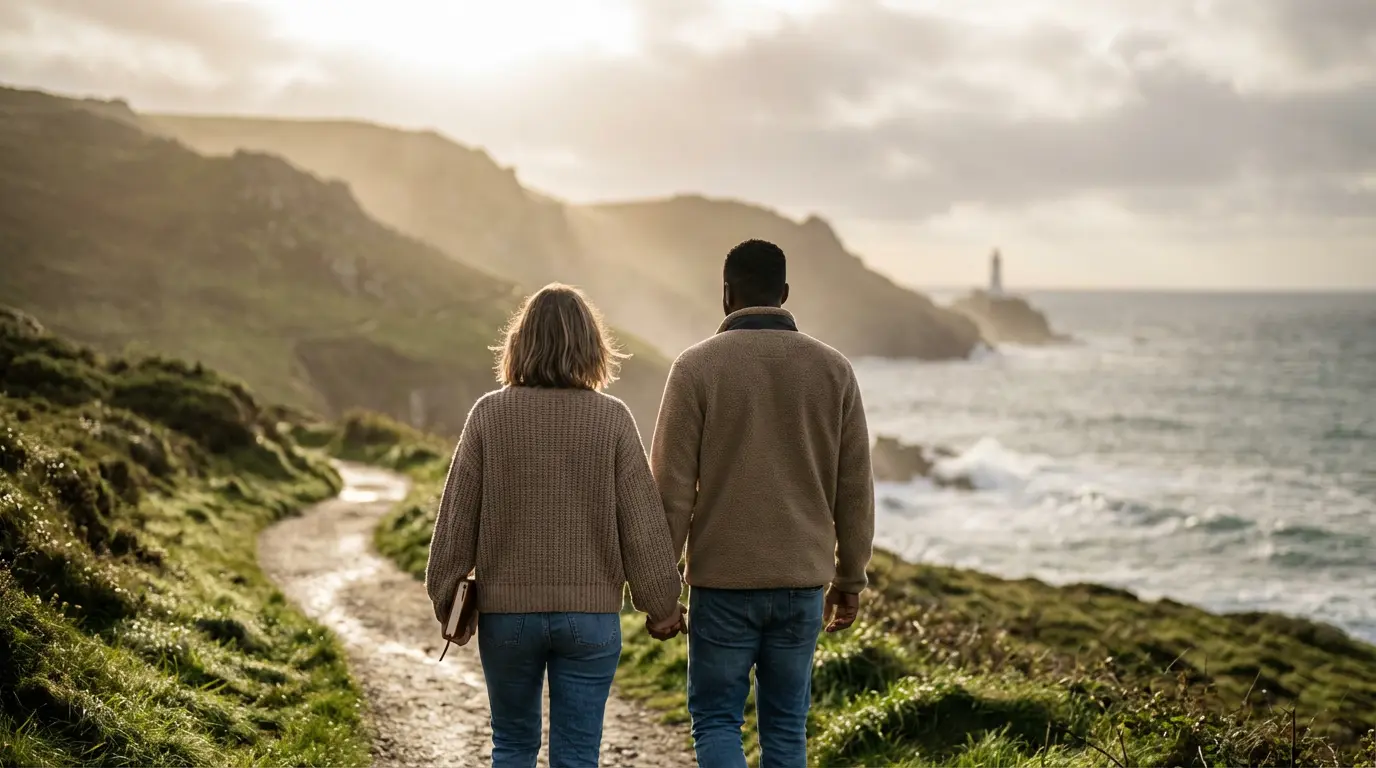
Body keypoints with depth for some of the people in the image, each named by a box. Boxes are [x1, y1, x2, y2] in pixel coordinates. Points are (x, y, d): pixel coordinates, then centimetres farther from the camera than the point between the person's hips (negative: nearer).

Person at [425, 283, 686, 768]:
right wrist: (661, 605, 6)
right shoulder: (611, 419, -7)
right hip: (590, 613, -1)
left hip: (506, 609, 1)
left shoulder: (489, 414, -5)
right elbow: (642, 522, -4)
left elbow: (457, 515, 0)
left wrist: (446, 595, 11)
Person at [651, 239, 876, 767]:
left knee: (716, 719, 7)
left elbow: (673, 488, -8)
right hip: (803, 580, 3)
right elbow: (854, 489, 5)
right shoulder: (833, 369, 2)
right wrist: (850, 578, 15)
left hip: (723, 581, -3)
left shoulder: (696, 367, -7)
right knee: (785, 725, 12)